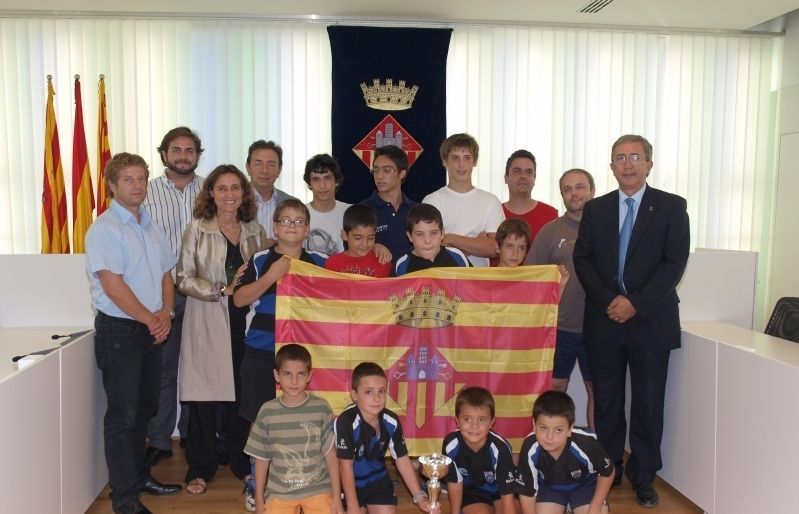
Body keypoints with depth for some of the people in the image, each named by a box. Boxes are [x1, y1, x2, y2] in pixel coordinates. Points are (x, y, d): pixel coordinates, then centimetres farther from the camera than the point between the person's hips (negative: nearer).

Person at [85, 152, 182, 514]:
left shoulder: (151, 227, 12)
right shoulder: (104, 229, -11)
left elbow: (166, 275, 13)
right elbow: (113, 284, -18)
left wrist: (165, 313, -4)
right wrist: (149, 319, -14)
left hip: (152, 330, 7)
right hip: (119, 330, -7)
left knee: (144, 409, 16)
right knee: (122, 414, -1)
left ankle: (140, 476, 31)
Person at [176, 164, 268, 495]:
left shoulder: (255, 232, 9)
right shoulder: (197, 229, -1)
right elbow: (183, 279, -6)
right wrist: (223, 289, -15)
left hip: (244, 324, 3)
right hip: (206, 325, -3)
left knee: (243, 394, 6)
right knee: (204, 396, 2)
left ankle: (241, 462, 24)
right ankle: (200, 468, 18)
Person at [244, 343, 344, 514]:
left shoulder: (321, 408, -7)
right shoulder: (267, 411, -4)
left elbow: (330, 454, -3)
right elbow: (262, 458, 4)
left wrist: (337, 497, -2)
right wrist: (259, 499, 8)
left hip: (318, 488, -1)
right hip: (280, 491, 1)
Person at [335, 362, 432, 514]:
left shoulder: (391, 421, -16)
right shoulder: (346, 422, -31)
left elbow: (402, 460, -6)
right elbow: (345, 466, -22)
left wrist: (419, 496, -9)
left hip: (378, 481, 4)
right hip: (350, 484, -4)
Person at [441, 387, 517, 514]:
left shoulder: (500, 449, -34)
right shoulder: (451, 445, -27)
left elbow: (507, 496, -29)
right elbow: (455, 482, -10)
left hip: (500, 489, 0)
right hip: (472, 490, 1)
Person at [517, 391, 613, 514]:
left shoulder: (585, 444, -36)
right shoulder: (530, 449, -33)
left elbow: (607, 473, -14)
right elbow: (526, 492, -18)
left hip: (584, 485, 0)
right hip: (549, 486, 1)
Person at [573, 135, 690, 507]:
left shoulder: (672, 207, 1)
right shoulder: (595, 209, 8)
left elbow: (675, 263, -7)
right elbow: (582, 260, 3)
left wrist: (636, 303, -15)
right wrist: (608, 301, -11)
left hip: (651, 321, -2)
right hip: (604, 320, 2)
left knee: (648, 404, 5)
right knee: (606, 402, 10)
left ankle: (643, 477, 20)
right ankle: (607, 472, 23)